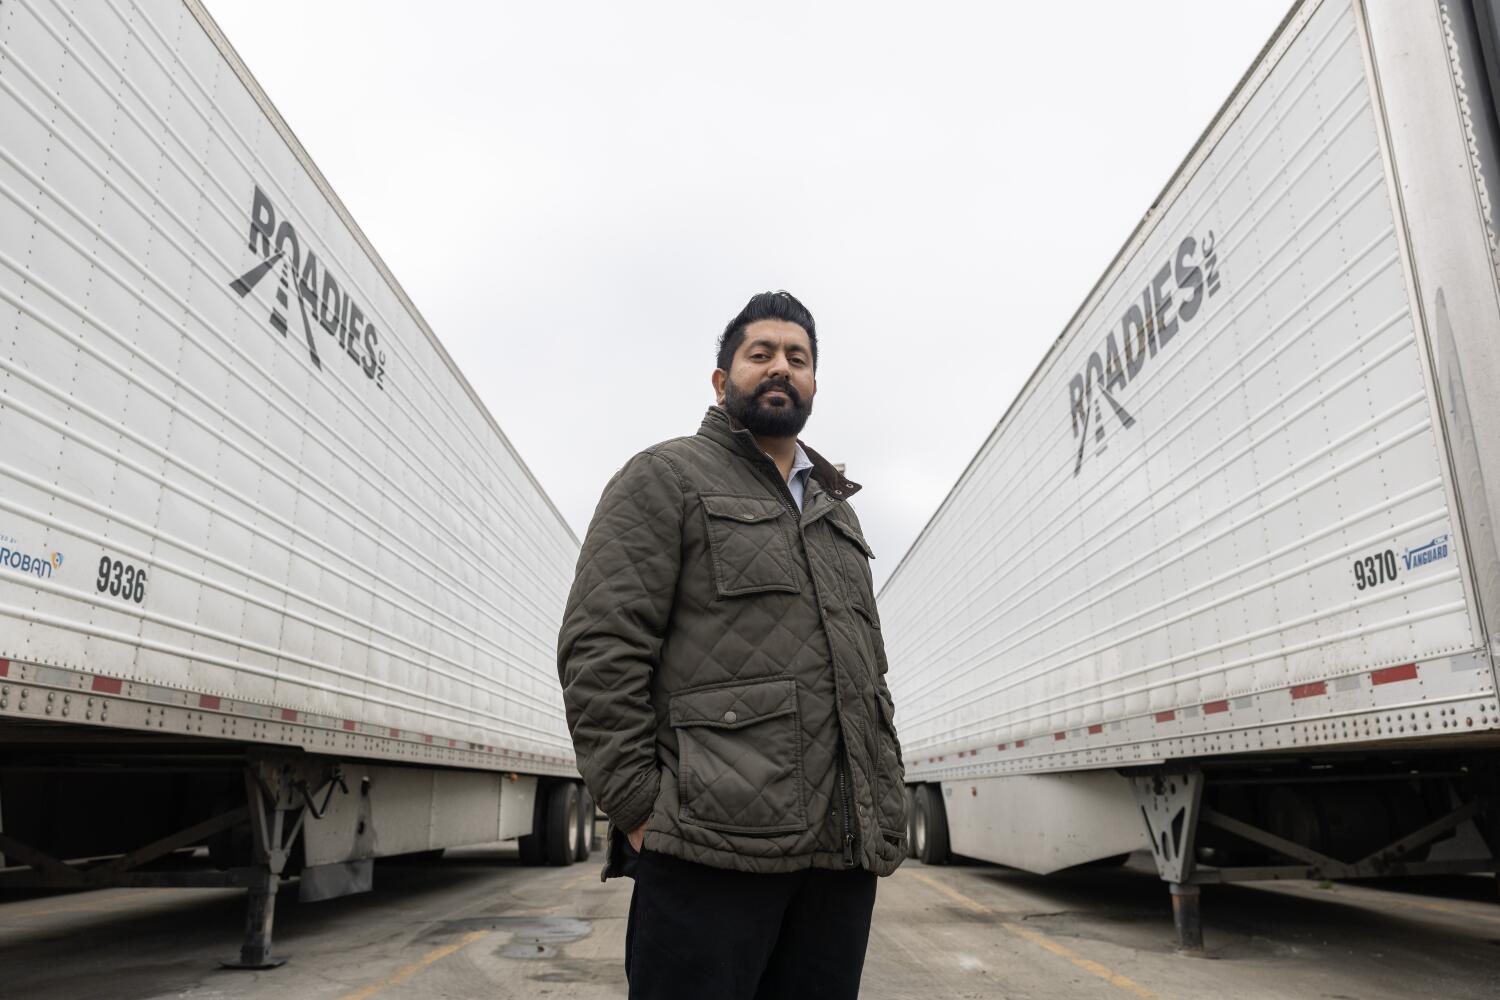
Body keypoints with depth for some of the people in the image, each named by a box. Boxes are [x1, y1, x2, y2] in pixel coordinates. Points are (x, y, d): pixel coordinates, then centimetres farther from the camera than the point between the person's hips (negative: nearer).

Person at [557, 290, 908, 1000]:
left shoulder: (838, 515, 23)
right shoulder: (665, 477, 3)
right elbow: (600, 648, -6)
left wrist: (889, 800, 12)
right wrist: (637, 808, -12)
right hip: (712, 848, -6)